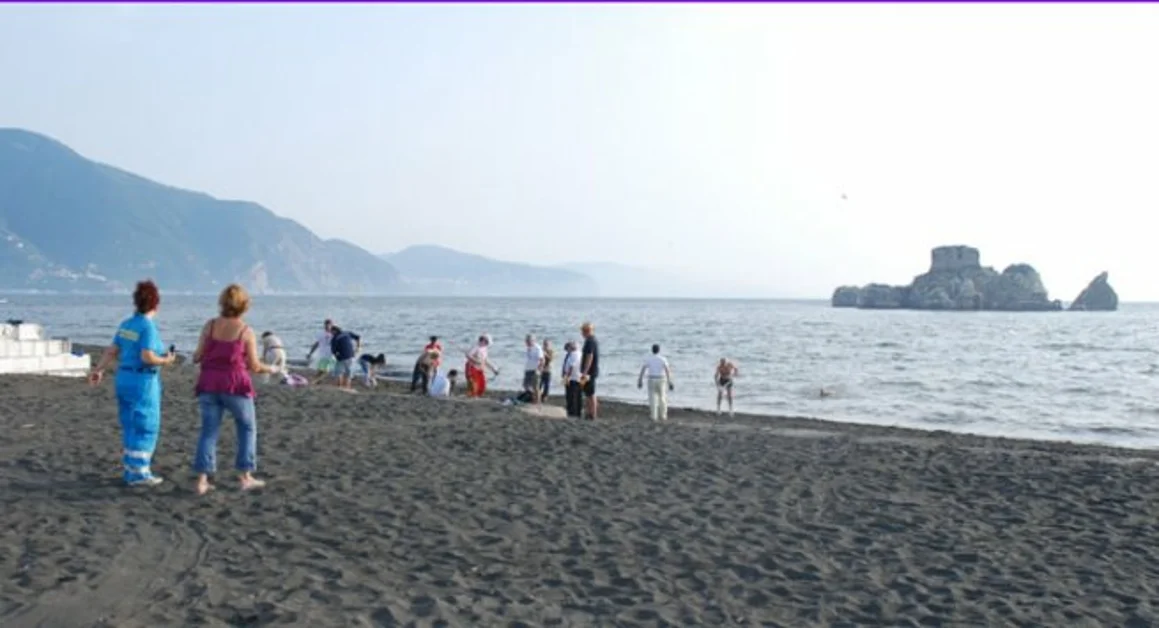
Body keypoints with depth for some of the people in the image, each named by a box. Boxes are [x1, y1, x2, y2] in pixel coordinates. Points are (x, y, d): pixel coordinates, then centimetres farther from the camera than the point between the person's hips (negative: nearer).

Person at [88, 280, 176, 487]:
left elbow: (112, 351, 8)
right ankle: (139, 472, 2)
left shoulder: (126, 324, 8)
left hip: (124, 380, 8)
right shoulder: (148, 326, -15)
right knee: (146, 428, 0)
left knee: (130, 427, 14)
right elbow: (147, 357, -22)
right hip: (143, 382, -8)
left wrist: (99, 369, 14)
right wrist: (165, 361, -7)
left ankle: (131, 470, 20)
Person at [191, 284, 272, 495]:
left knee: (209, 431, 10)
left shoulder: (210, 325, 0)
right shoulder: (246, 331, -7)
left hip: (209, 385, 3)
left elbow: (198, 356, 0)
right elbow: (254, 366, -5)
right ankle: (245, 476, 14)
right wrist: (269, 369, 15)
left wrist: (194, 357, 24)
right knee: (247, 428, 15)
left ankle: (202, 480, 3)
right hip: (235, 386, -3)